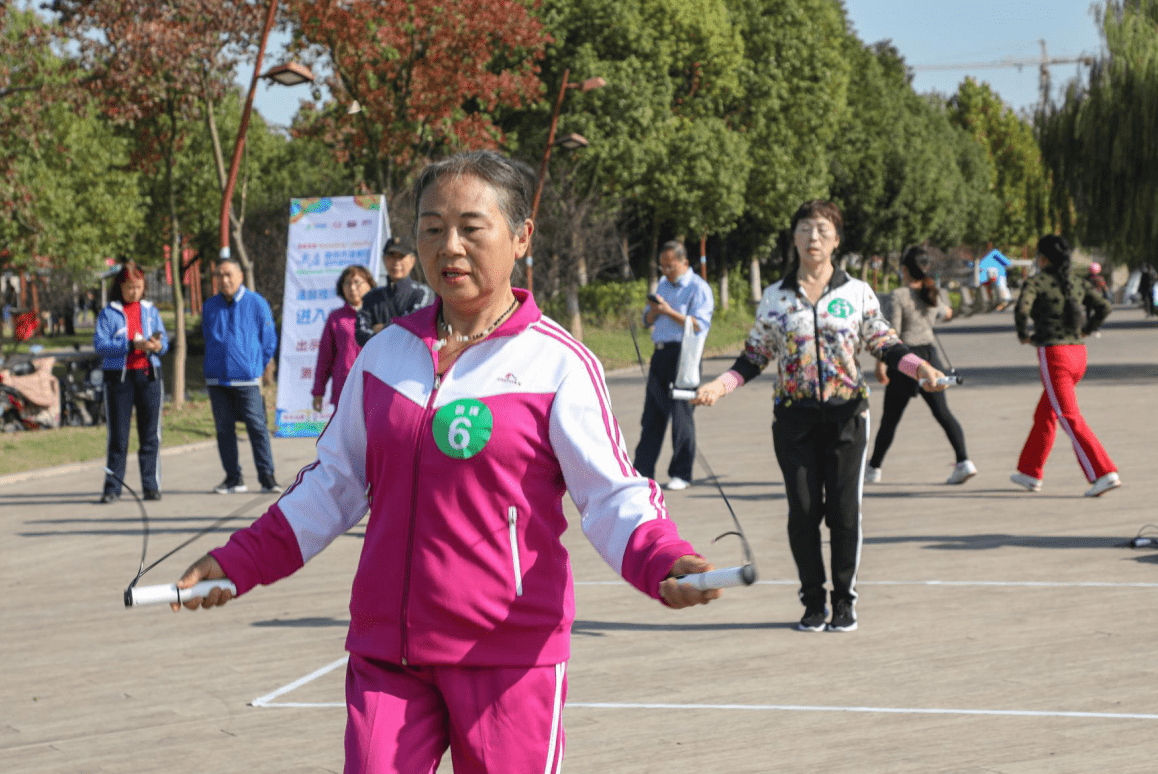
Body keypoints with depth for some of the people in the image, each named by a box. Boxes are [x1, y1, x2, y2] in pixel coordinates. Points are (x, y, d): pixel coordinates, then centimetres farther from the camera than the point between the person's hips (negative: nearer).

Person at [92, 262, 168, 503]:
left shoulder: (150, 310, 13)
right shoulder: (109, 313, 2)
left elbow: (164, 341, 10)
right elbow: (100, 344, -9)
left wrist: (157, 346, -14)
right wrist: (133, 345, -19)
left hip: (148, 374, 2)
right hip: (118, 375, -2)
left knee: (150, 433, 1)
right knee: (118, 435, -1)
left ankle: (151, 485, 6)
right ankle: (112, 487, 5)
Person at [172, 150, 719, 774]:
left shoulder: (557, 364, -4)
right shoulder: (384, 353, 10)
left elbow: (612, 497, -6)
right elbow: (335, 484, 19)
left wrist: (665, 562, -26)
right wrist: (239, 563, 16)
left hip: (508, 656, -4)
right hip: (385, 651, 4)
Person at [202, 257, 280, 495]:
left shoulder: (256, 303, 1)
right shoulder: (210, 307, 10)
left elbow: (269, 341, 7)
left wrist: (257, 367, 7)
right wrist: (215, 364, 15)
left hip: (247, 379, -4)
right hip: (217, 379, 4)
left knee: (257, 427, -7)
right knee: (224, 430, 4)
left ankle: (267, 477, -3)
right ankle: (233, 478, 10)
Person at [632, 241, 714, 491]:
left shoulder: (698, 288, -4)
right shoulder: (663, 285, 19)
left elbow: (700, 325, -14)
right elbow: (648, 320, 21)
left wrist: (669, 312, -18)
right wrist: (653, 310, -1)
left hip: (683, 356, -7)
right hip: (661, 354, 7)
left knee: (682, 415, -5)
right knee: (652, 414, 6)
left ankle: (681, 474, 1)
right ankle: (643, 470, 10)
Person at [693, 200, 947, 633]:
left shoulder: (858, 293, 6)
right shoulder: (774, 298, 7)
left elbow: (885, 345, 7)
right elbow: (754, 357, 11)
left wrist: (921, 368, -10)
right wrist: (718, 386, -2)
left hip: (846, 414, -1)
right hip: (793, 415, 1)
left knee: (844, 510, -3)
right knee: (802, 511, -1)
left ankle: (845, 601, 10)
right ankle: (813, 602, 12)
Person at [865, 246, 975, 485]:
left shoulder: (899, 296, -10)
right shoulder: (932, 295, 8)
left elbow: (892, 332, -17)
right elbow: (946, 313, 31)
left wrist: (880, 363, -16)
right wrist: (946, 311, 55)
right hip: (929, 354, 5)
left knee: (890, 418, 5)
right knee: (942, 412, 4)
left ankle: (874, 468, 16)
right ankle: (963, 461, -10)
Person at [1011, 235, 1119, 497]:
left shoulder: (1035, 282, -7)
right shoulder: (1077, 282, 10)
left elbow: (1021, 310, -24)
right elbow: (1104, 307, 1)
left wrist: (1023, 335, -5)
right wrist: (1085, 331, 11)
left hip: (1053, 356, -7)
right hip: (1078, 355, 7)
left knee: (1071, 421, -10)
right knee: (1044, 416, 21)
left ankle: (1104, 474, -21)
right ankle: (1031, 474, 29)